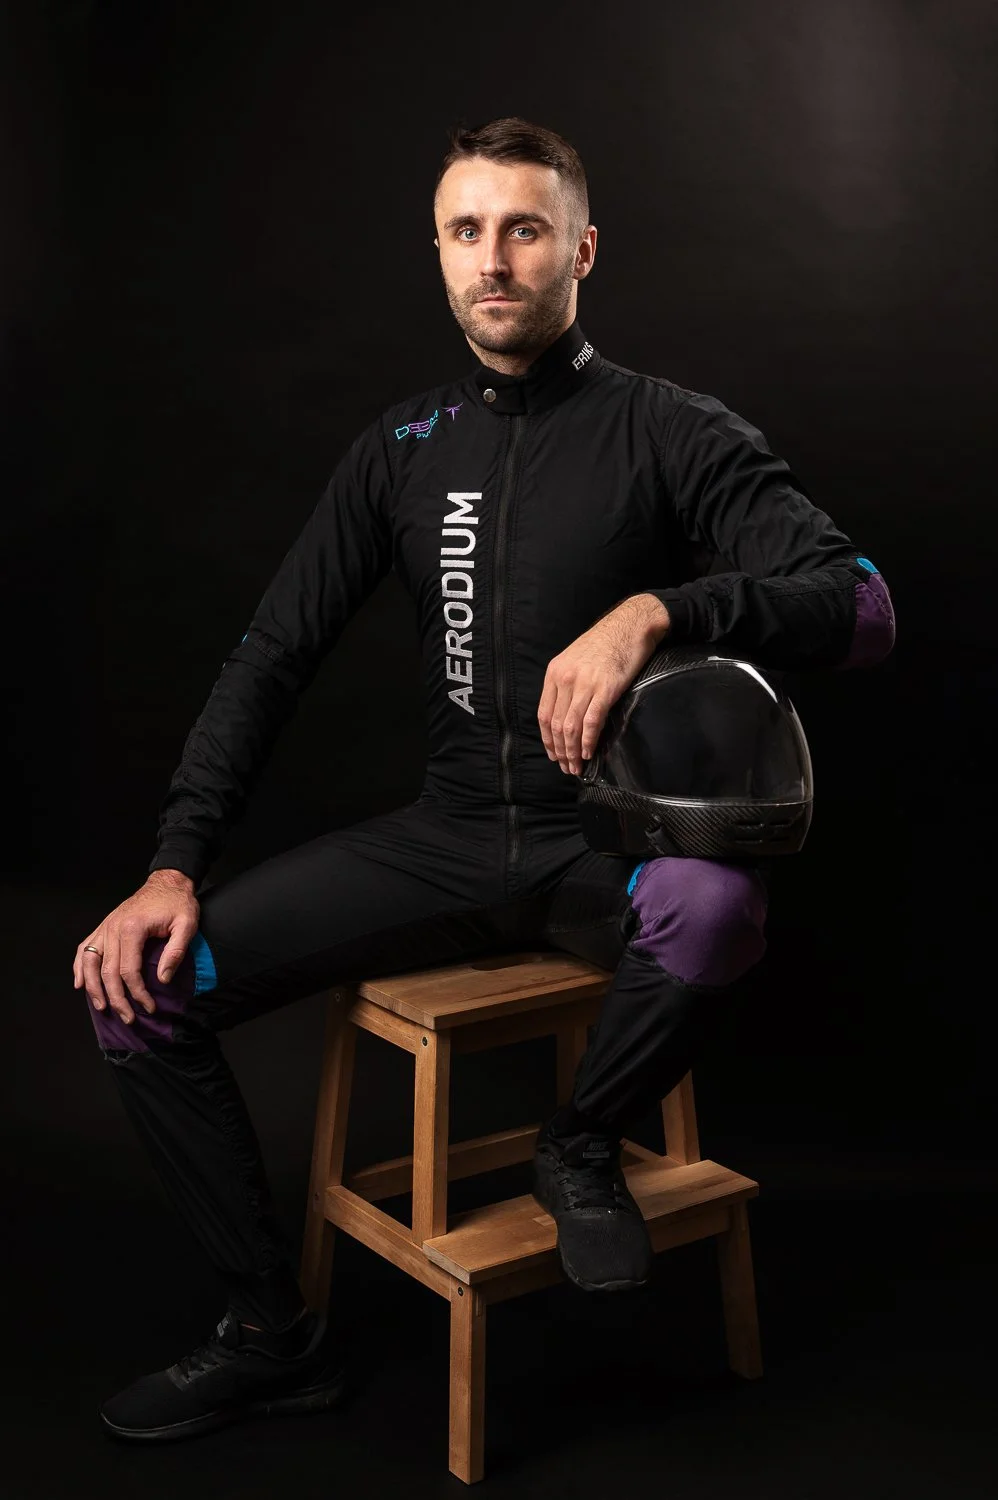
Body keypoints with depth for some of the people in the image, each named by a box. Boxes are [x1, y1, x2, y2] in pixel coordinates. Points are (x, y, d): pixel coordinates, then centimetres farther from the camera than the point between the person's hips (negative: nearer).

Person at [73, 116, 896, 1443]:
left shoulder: (674, 433, -4)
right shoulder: (404, 449, 9)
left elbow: (861, 603, -15)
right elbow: (271, 658, 8)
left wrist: (656, 609, -32)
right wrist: (177, 866, -3)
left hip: (614, 836, -3)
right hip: (449, 836, 4)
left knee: (712, 912, -40)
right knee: (140, 990, -10)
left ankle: (582, 1148, -5)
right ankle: (275, 1334, 9)